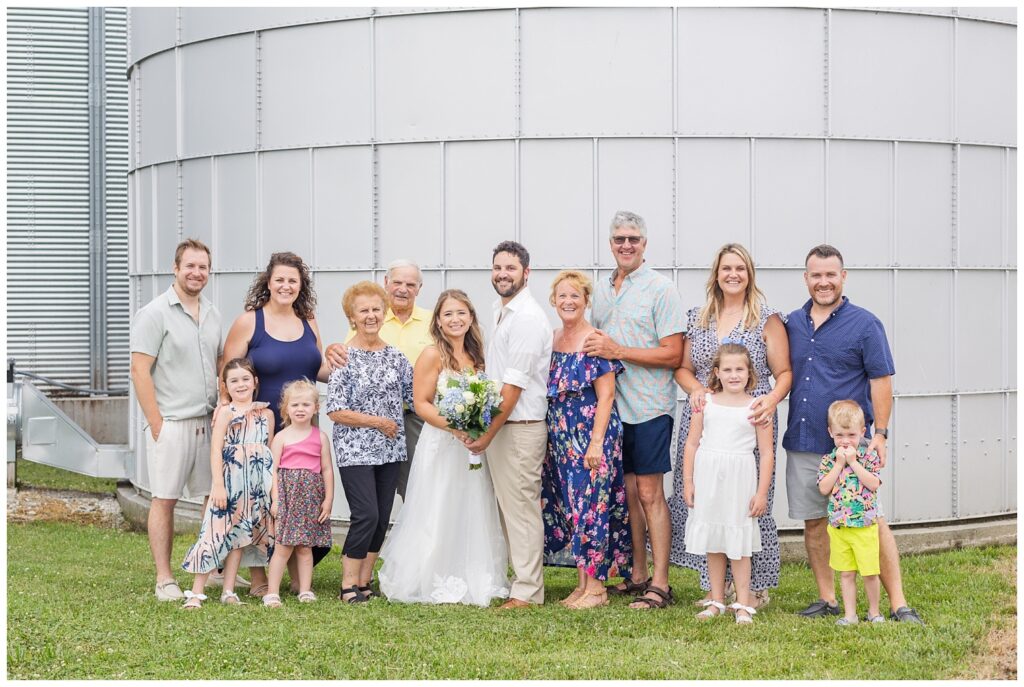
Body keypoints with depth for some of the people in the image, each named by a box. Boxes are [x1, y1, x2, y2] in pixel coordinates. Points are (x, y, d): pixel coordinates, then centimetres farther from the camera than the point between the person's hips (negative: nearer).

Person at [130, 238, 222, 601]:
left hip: (208, 422, 7)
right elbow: (140, 371, -10)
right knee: (164, 499, -2)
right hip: (171, 423, -6)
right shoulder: (155, 313, -6)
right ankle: (164, 580, 2)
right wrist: (157, 423, -13)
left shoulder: (212, 314, 14)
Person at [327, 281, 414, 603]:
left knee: (382, 519, 6)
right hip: (355, 450, -5)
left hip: (389, 450, 5)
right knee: (366, 515, -13)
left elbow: (413, 393, 13)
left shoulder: (395, 355, 8)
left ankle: (364, 581, 18)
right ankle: (349, 584, -1)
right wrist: (379, 422, -11)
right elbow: (336, 411, -11)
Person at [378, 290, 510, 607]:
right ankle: (433, 583, 6)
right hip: (440, 446, -6)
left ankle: (471, 581, 18)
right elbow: (421, 404, -12)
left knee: (472, 516, 9)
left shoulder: (476, 357, 11)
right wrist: (454, 427, -23)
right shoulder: (432, 355, -7)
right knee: (437, 517, -2)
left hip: (472, 447, 6)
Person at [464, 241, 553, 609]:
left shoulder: (528, 317, -15)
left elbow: (514, 385, -18)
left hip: (520, 426, -9)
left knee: (522, 507, -5)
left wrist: (488, 434, -15)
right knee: (507, 507, 13)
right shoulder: (501, 312, 15)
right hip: (499, 424, 9)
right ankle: (518, 579, 21)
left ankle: (527, 592, 1)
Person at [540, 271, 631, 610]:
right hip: (560, 438, 7)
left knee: (590, 508, -6)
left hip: (591, 436, -7)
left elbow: (606, 396, -13)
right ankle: (581, 583, 16)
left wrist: (596, 442, -19)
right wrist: (549, 437, 14)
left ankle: (596, 587, 1)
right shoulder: (552, 341, 11)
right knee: (569, 508, 9)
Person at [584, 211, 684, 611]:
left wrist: (618, 351, -18)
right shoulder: (601, 290, 14)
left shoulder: (660, 289, -7)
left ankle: (660, 584, -1)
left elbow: (672, 354, -14)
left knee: (649, 492, -5)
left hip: (648, 408, -6)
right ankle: (637, 575, 18)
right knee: (628, 491, 10)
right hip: (612, 405, 6)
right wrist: (595, 350, 2)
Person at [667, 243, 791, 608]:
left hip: (748, 423, -4)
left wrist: (772, 399, -20)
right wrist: (696, 390, -6)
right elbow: (683, 368, 16)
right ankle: (716, 584, 12)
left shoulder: (767, 319, 3)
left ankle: (755, 587, 7)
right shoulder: (697, 318, 14)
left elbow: (784, 373, 0)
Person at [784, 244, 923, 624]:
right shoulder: (792, 323, 11)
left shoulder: (864, 324, -2)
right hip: (802, 443, 5)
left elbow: (881, 380, -4)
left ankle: (898, 603, 0)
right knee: (813, 522, 9)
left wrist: (880, 433, -10)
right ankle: (827, 599, 19)